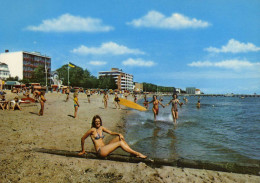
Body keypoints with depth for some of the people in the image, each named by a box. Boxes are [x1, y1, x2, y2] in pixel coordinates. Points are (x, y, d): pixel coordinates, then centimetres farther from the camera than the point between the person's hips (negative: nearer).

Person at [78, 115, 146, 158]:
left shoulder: (101, 128, 14)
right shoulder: (92, 130, -7)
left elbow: (111, 132, 15)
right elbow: (83, 138, -2)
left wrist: (119, 134, -4)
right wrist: (83, 150, 7)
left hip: (105, 148, 7)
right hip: (100, 151, -7)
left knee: (120, 138, -7)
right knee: (120, 143, -19)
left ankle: (132, 152, -10)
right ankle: (137, 154, -16)